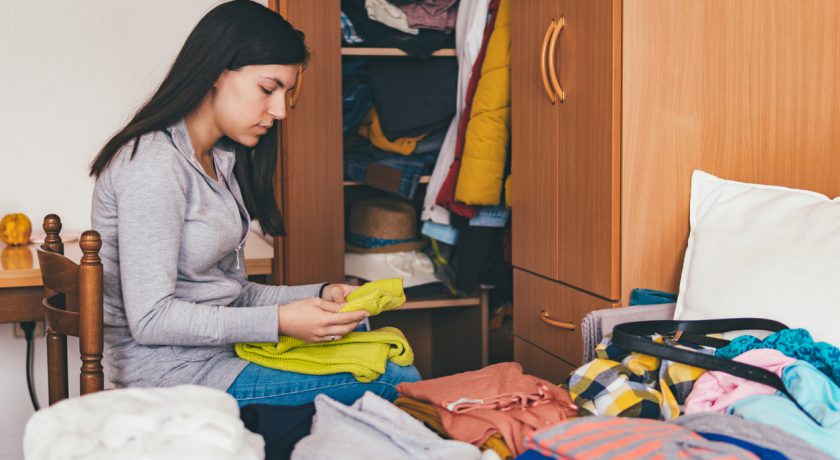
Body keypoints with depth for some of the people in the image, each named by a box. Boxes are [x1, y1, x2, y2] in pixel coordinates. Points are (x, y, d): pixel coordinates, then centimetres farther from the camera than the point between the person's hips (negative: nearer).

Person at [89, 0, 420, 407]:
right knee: (396, 384, -17)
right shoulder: (154, 166, -17)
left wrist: (320, 296, -1)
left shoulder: (224, 160, 14)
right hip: (171, 372, -10)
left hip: (218, 352, 10)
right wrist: (279, 322, -23)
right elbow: (150, 318, -21)